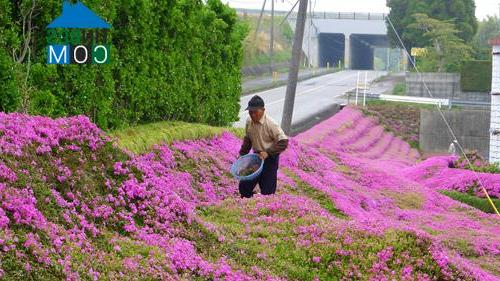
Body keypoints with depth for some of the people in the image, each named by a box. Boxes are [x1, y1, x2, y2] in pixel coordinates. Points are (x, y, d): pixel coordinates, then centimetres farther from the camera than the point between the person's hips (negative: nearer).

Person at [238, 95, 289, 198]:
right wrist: (241, 155, 9)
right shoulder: (249, 122, -3)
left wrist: (268, 152, -27)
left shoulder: (270, 124, -23)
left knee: (267, 191, -1)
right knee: (244, 186, 8)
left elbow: (283, 142, -22)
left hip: (270, 159, -7)